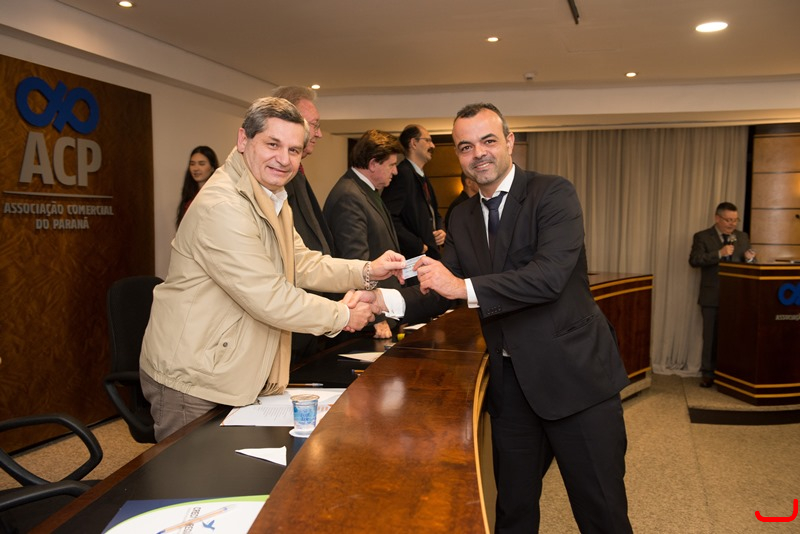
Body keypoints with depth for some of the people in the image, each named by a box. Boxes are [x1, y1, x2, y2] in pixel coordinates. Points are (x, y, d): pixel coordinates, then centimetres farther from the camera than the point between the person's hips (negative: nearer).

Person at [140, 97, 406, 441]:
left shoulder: (273, 200, 10)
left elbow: (302, 264, 12)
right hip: (192, 381, -9)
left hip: (238, 375, 10)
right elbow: (270, 299, -25)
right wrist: (342, 316, -13)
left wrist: (368, 271, -2)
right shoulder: (221, 206, -25)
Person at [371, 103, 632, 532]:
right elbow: (441, 291, 6)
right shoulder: (462, 217, 9)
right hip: (510, 381, 5)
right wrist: (387, 300, -12)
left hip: (575, 374, -5)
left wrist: (465, 286, -29)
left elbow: (550, 275, -24)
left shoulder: (553, 194, -10)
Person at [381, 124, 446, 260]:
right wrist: (418, 246, -19)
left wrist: (441, 231, 6)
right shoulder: (402, 174, -13)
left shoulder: (423, 178, 19)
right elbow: (389, 218, -24)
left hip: (431, 254, 9)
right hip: (411, 258, -9)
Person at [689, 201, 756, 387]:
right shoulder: (702, 237, -2)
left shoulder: (743, 237, 10)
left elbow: (749, 264, 12)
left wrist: (750, 259, -11)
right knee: (711, 336, 4)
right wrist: (719, 253, -23)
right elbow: (694, 260, -15)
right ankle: (708, 373, 14)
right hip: (712, 296, -3)